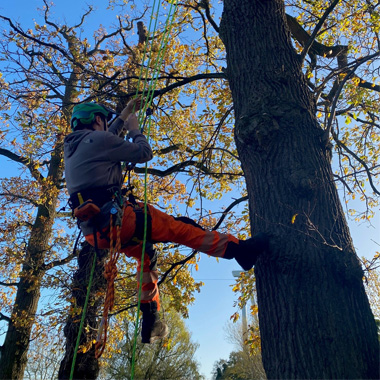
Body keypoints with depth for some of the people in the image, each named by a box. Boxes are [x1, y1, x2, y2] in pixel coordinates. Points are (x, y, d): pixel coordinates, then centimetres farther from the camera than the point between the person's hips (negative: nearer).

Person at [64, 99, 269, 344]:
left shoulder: (72, 147, 21)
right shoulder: (97, 138, -5)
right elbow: (144, 153, -2)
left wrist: (124, 116, 46)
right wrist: (134, 129, 15)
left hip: (94, 231, 9)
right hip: (114, 218, -9)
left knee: (146, 253, 26)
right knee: (181, 228, -3)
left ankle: (150, 323, 28)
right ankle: (240, 249, -2)